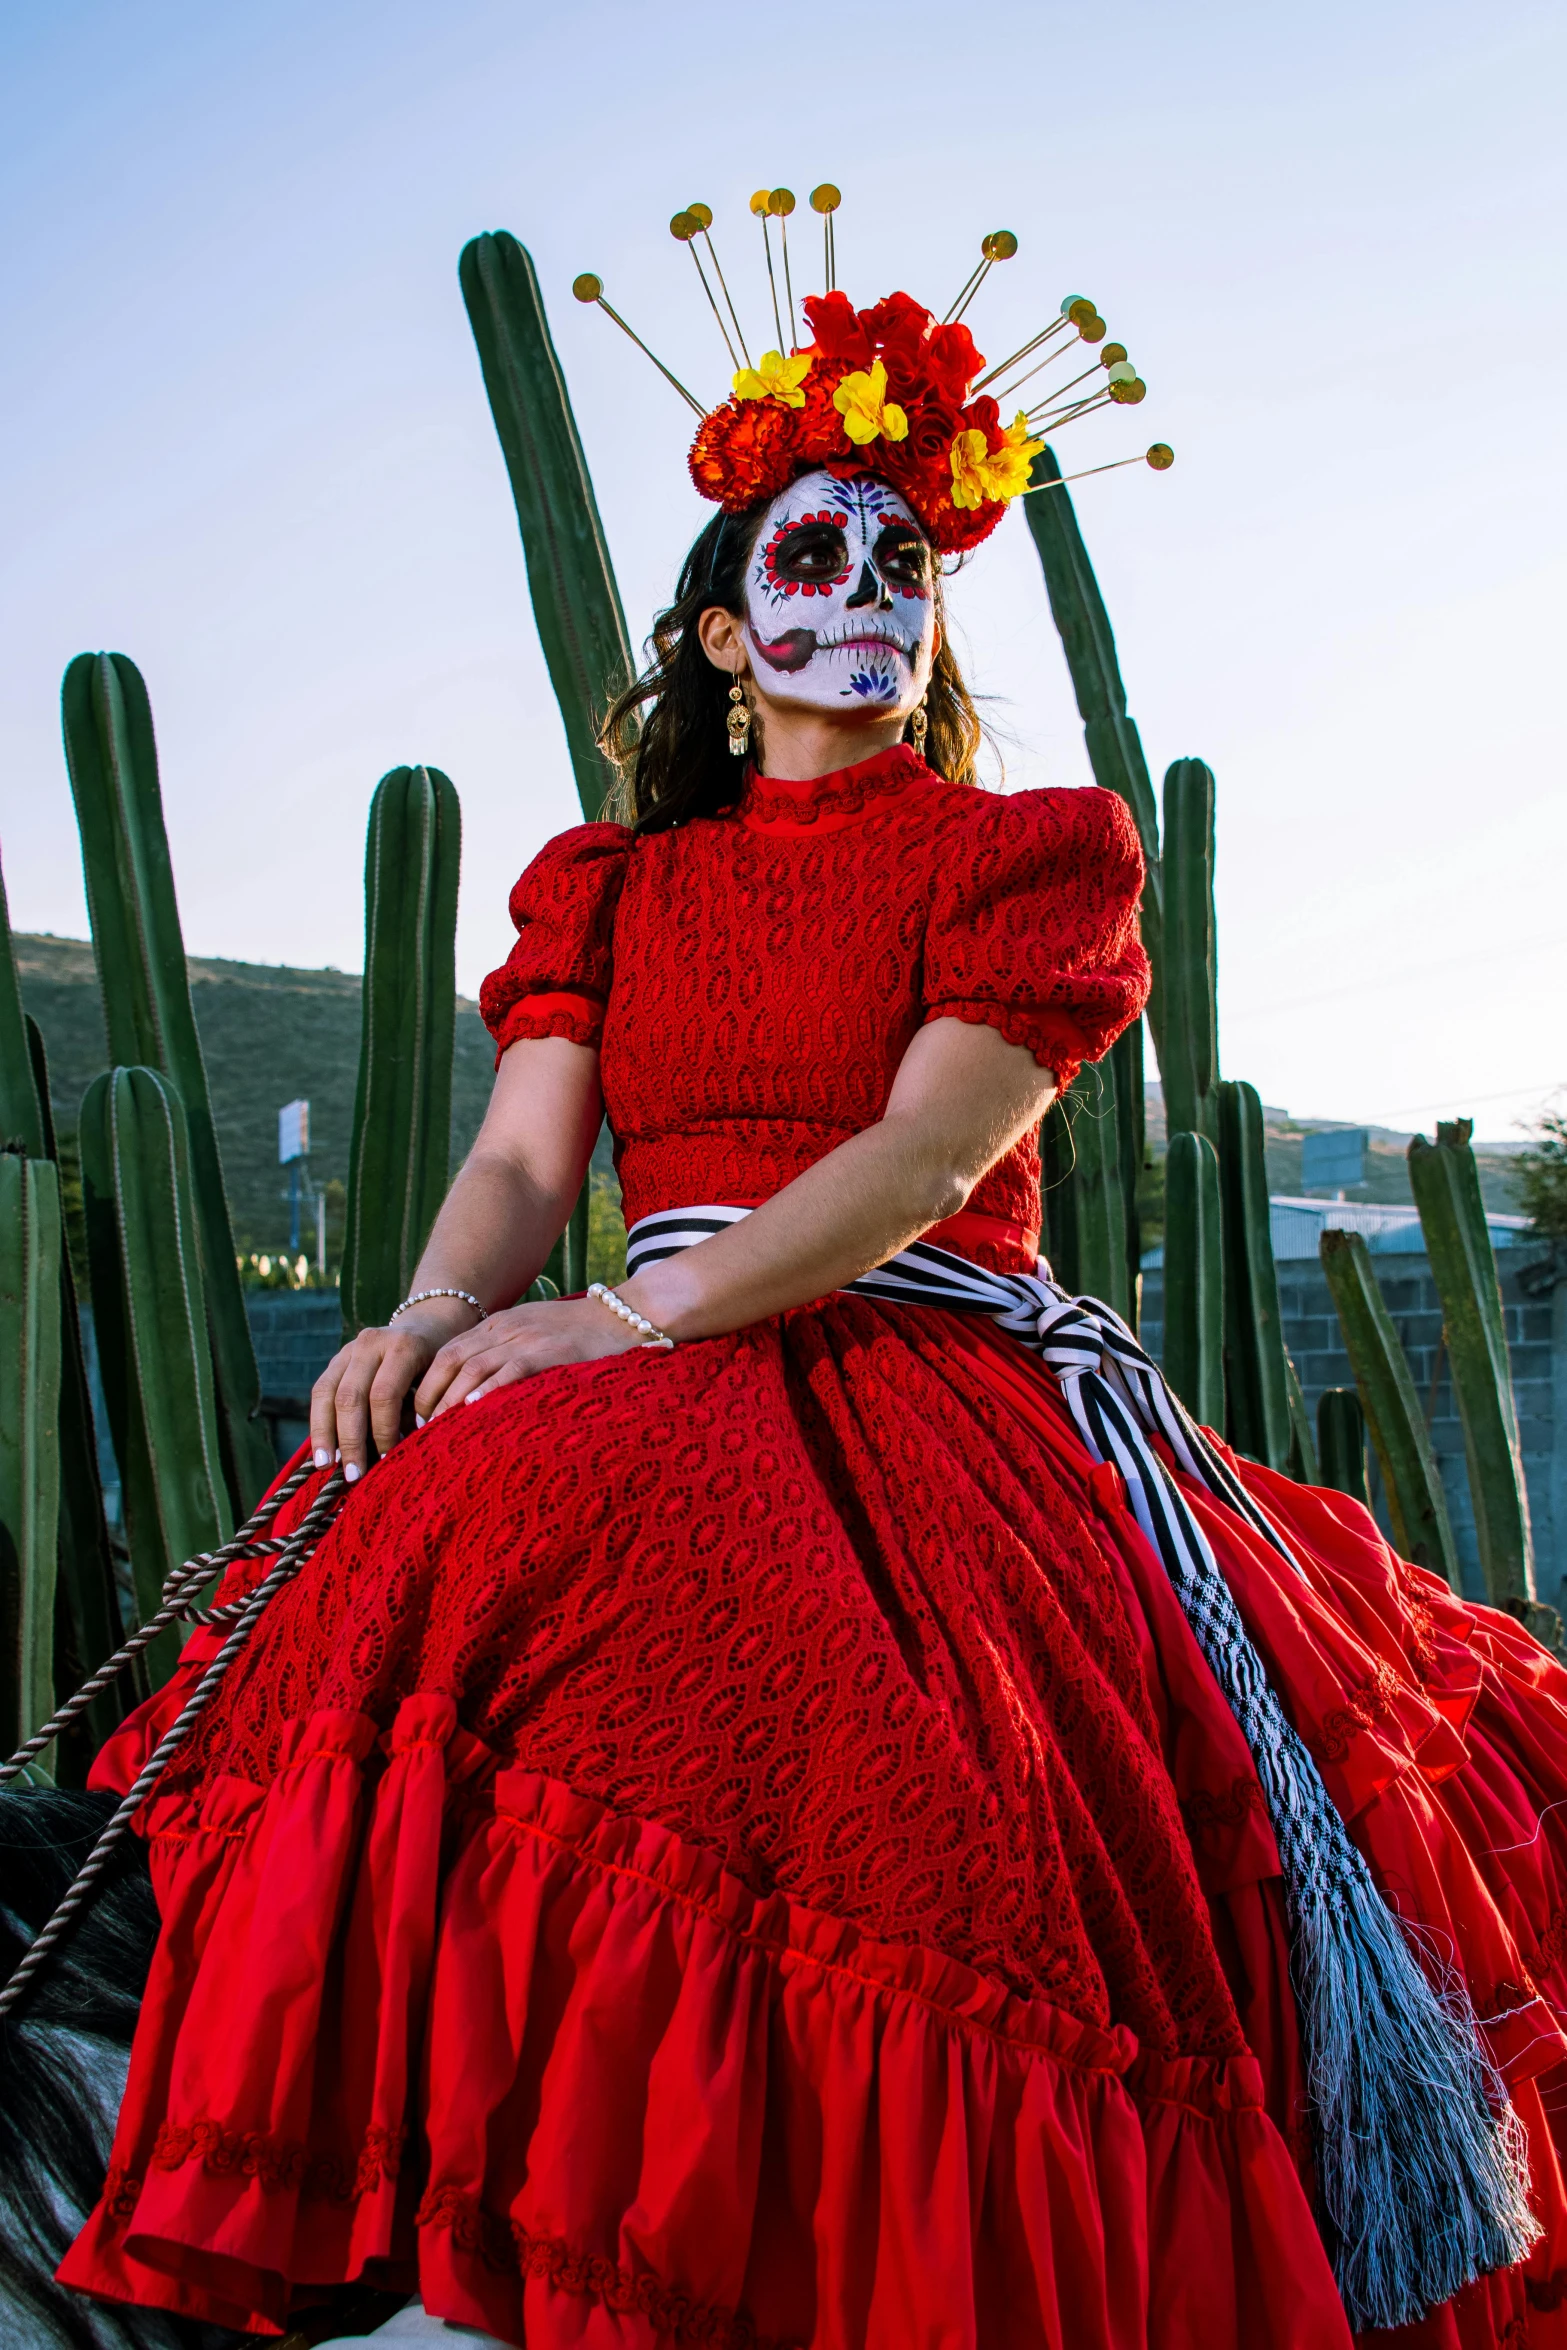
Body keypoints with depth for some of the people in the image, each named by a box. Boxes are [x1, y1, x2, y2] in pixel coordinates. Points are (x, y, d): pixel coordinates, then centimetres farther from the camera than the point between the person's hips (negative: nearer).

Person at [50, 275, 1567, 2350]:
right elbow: (523, 1158, 10)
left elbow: (927, 1154, -6)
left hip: (944, 1373, -2)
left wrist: (630, 1314, -20)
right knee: (473, 1539, -33)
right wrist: (434, 1314, -16)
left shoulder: (1033, 851, 11)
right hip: (666, 1390, 3)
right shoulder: (612, 880, 22)